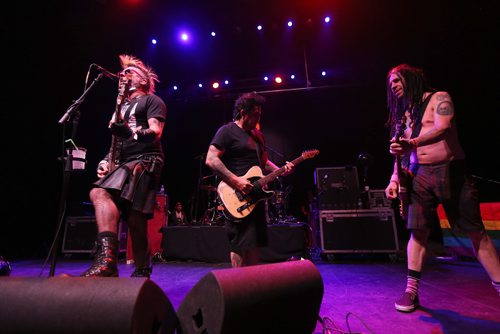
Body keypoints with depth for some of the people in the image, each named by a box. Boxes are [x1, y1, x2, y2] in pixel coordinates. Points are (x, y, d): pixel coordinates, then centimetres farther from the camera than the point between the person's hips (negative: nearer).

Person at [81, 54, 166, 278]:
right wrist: (107, 160, 11)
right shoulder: (123, 106, 30)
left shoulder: (152, 100, 7)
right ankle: (142, 272, 10)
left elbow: (155, 132, -9)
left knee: (99, 193, -28)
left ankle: (106, 260, -34)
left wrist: (130, 132, -25)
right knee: (135, 220, 2)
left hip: (145, 160, -8)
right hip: (125, 163, 8)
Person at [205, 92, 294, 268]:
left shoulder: (257, 135, 20)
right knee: (242, 244, -6)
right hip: (238, 199, -8)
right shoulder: (227, 131, -5)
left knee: (255, 243, 13)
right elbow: (210, 160, -15)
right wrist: (235, 181, -22)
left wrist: (280, 170, 6)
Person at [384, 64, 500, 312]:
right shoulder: (403, 114, 18)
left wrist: (412, 143, -32)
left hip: (451, 171, -3)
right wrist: (395, 178, 1)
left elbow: (443, 128, -18)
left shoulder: (439, 98, 3)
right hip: (419, 176, 4)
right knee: (418, 231, -1)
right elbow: (401, 150, 14)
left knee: (477, 232, 2)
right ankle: (411, 291, 5)